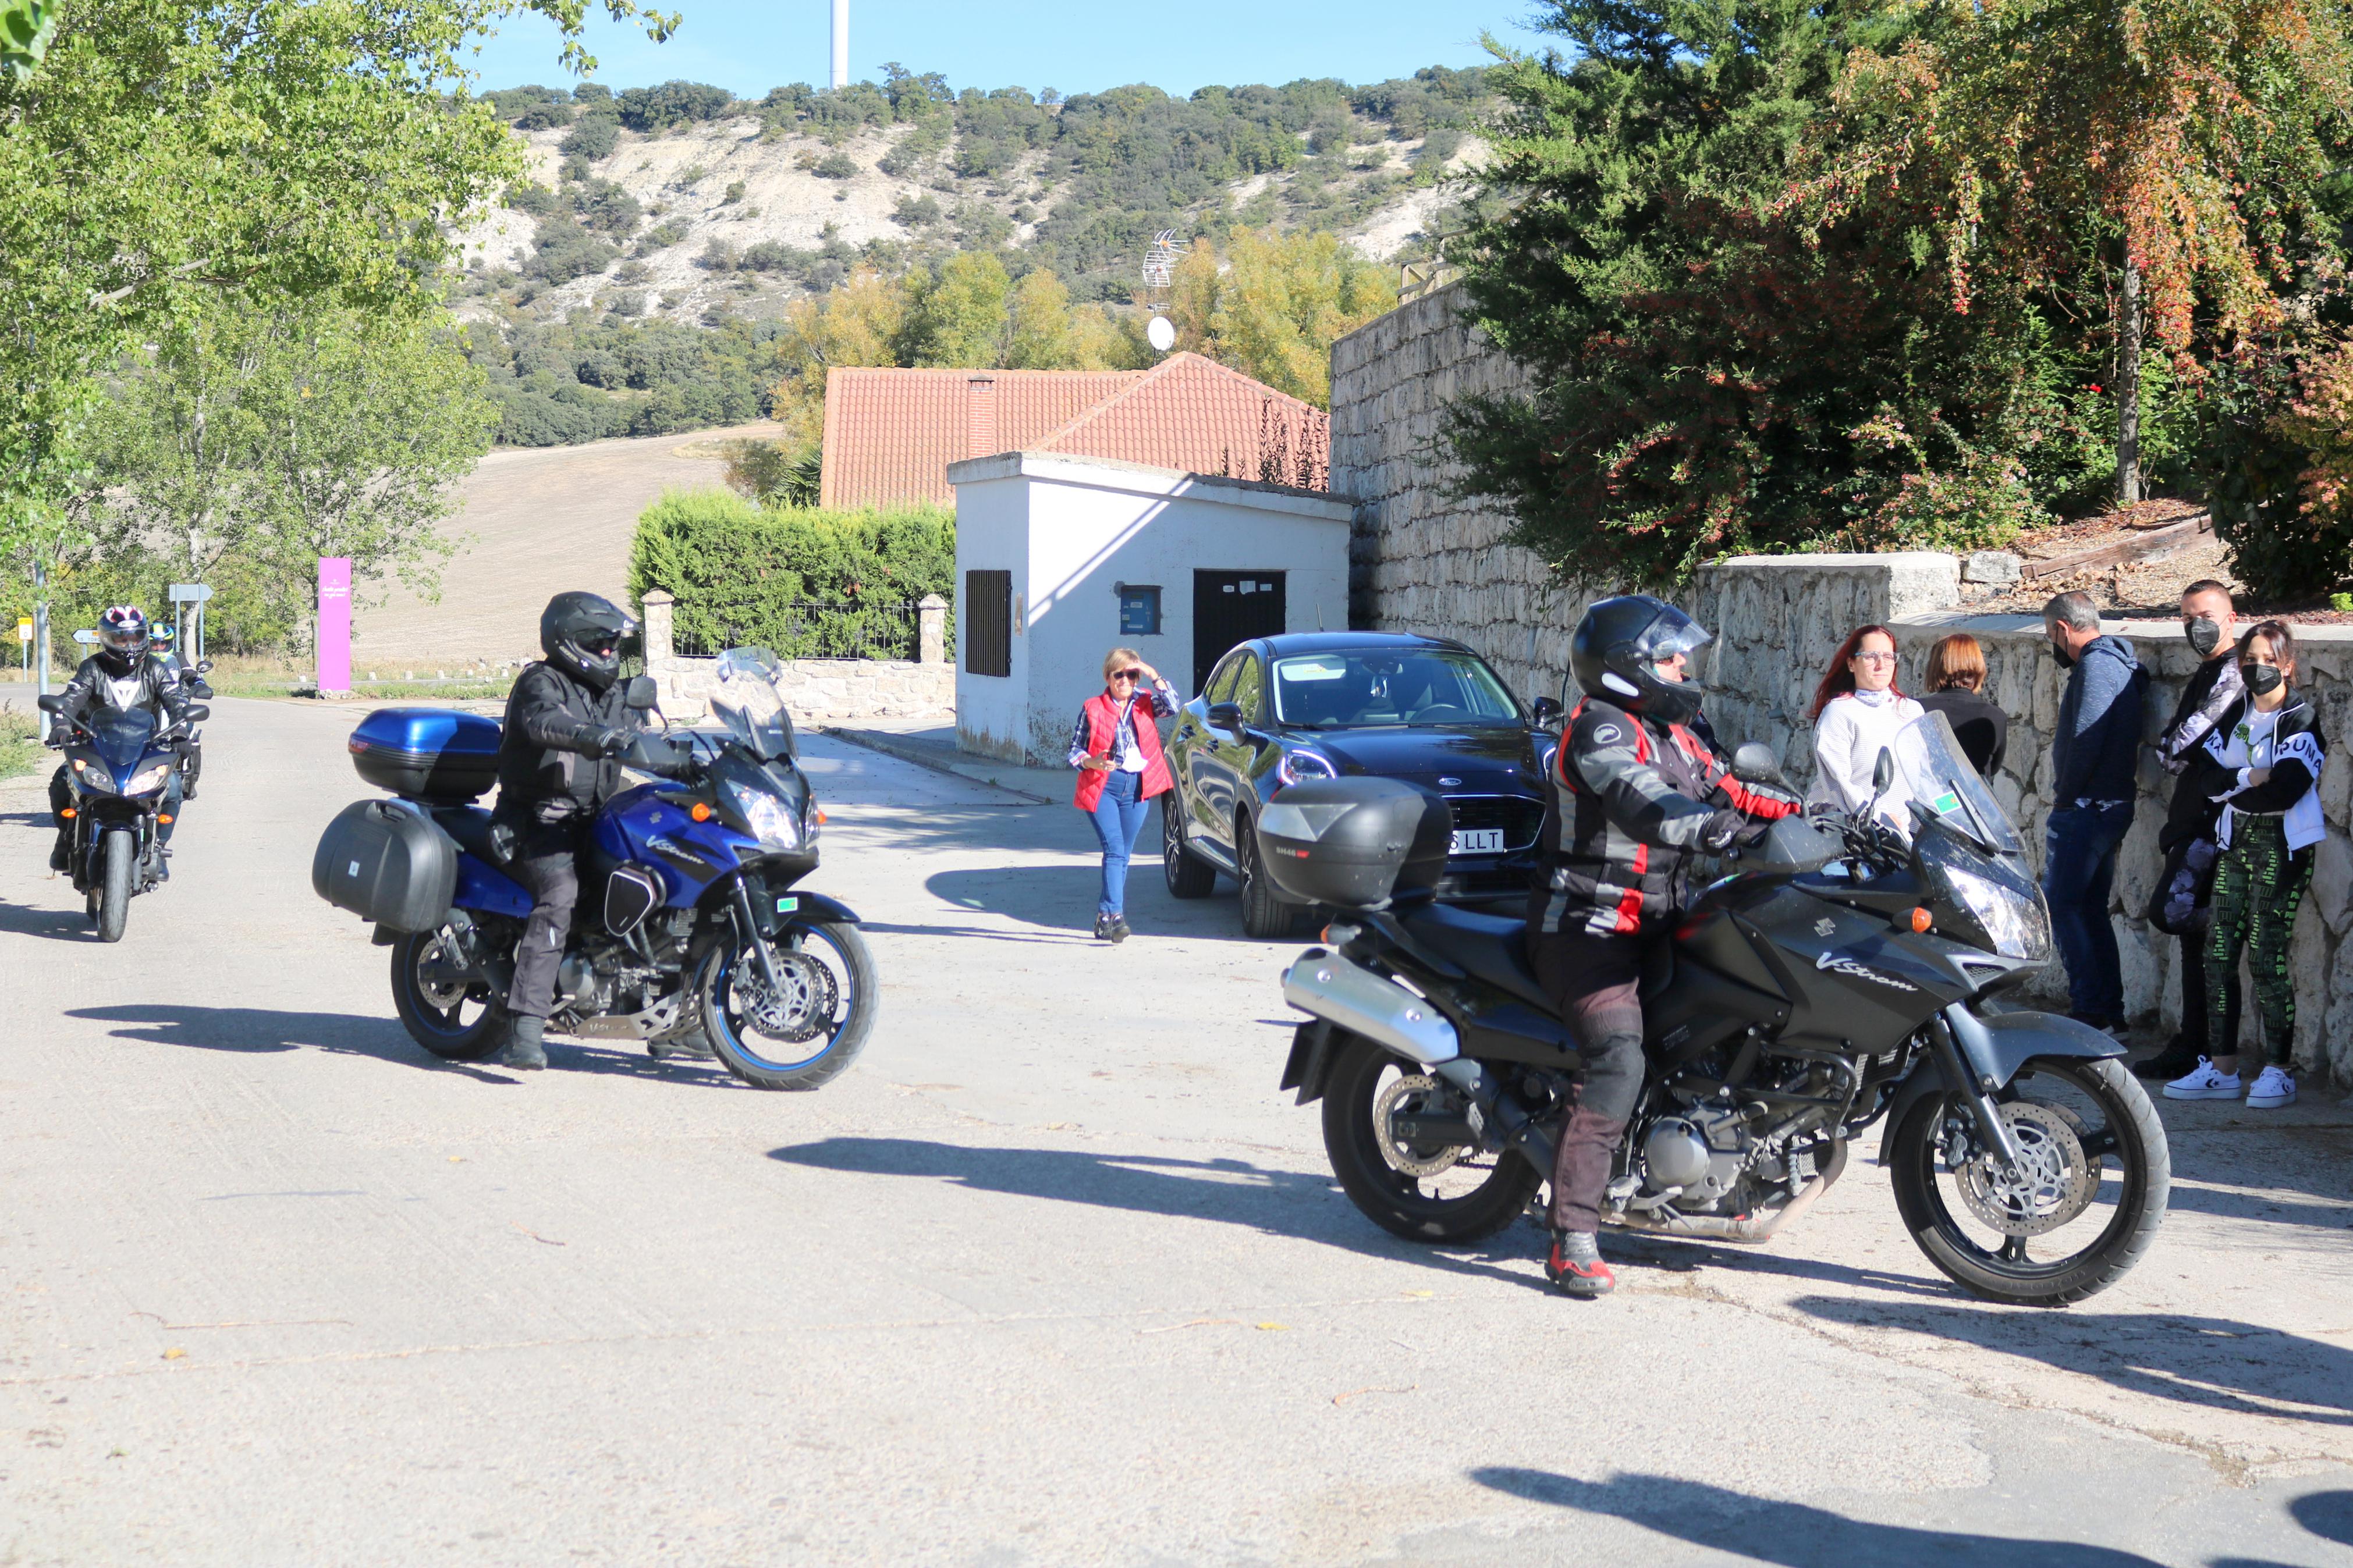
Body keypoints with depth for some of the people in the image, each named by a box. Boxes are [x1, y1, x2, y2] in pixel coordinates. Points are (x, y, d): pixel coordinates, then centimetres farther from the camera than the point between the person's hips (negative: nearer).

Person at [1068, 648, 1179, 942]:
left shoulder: (1144, 703, 8)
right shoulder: (1093, 709, 0)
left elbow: (1172, 706, -9)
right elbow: (1075, 749, 3)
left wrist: (1154, 677, -16)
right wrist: (1091, 762, -17)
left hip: (1136, 788, 4)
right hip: (1102, 787, -4)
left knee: (1123, 855, 9)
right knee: (1115, 850, -17)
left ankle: (1104, 917, 20)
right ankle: (1114, 915, -24)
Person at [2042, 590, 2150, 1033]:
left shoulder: (2095, 667, -15)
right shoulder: (2119, 663, 17)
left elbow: (2085, 741, -21)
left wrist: (2065, 794, -11)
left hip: (2086, 808, -10)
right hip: (2113, 805, 10)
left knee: (2061, 904, -6)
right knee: (2091, 909, 14)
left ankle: (2089, 1007, -8)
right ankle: (2110, 1008, 17)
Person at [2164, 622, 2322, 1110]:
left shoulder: (2301, 718, -9)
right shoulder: (2237, 714, 12)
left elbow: (2284, 792, -20)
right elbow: (2204, 775, 1)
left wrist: (2231, 785, -8)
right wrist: (2254, 778, -14)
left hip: (2282, 846, -7)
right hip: (2236, 841, 7)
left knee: (2267, 955, -8)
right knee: (2219, 952, 3)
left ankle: (2279, 1071, 1)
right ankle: (2222, 1068, 9)